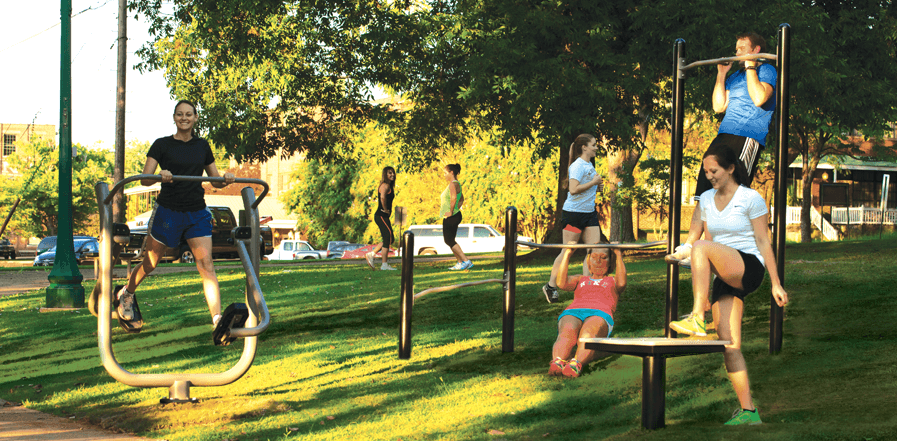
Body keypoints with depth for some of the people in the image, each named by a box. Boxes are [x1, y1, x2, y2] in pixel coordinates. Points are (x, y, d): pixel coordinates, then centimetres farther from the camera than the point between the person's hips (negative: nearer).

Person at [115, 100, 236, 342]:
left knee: (206, 264, -13)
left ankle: (218, 320, -22)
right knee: (150, 263, 11)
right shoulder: (162, 145, -2)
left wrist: (226, 179, -7)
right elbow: (144, 179, -9)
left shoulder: (202, 146, 10)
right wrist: (160, 175, -30)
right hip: (168, 212, -2)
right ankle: (126, 295, 41)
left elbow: (215, 180, 15)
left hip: (197, 213, 2)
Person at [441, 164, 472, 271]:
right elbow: (462, 199, 30)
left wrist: (451, 211, -24)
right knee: (450, 240, 15)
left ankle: (466, 261, -13)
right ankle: (460, 262, 16)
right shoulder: (457, 184, 16)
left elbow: (453, 198, -31)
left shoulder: (453, 184, -15)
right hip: (454, 216, 10)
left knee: (449, 241, -8)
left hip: (451, 217, -10)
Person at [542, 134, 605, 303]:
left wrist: (596, 187, 10)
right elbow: (573, 189, -24)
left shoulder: (589, 165, 15)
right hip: (574, 213, -9)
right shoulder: (577, 166, -13)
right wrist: (593, 182, -16)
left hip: (590, 213, 9)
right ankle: (551, 286, 7)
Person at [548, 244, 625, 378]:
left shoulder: (612, 281, 36)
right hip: (572, 313, 2)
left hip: (600, 315, -2)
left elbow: (621, 283, 8)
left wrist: (618, 255, 7)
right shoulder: (581, 280, 40)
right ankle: (557, 362, -66)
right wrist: (567, 253, 14)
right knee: (567, 332, -38)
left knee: (588, 332, -41)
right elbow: (561, 282, 16)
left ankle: (576, 364, -69)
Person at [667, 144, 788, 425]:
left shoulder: (751, 199, -3)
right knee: (729, 346, -4)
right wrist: (701, 274, 18)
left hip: (749, 267, -6)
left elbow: (763, 242, -4)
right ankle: (748, 412, -2)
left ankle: (697, 319, -32)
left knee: (700, 248, -31)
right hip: (725, 278, 6)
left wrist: (776, 284, -5)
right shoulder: (706, 200, 15)